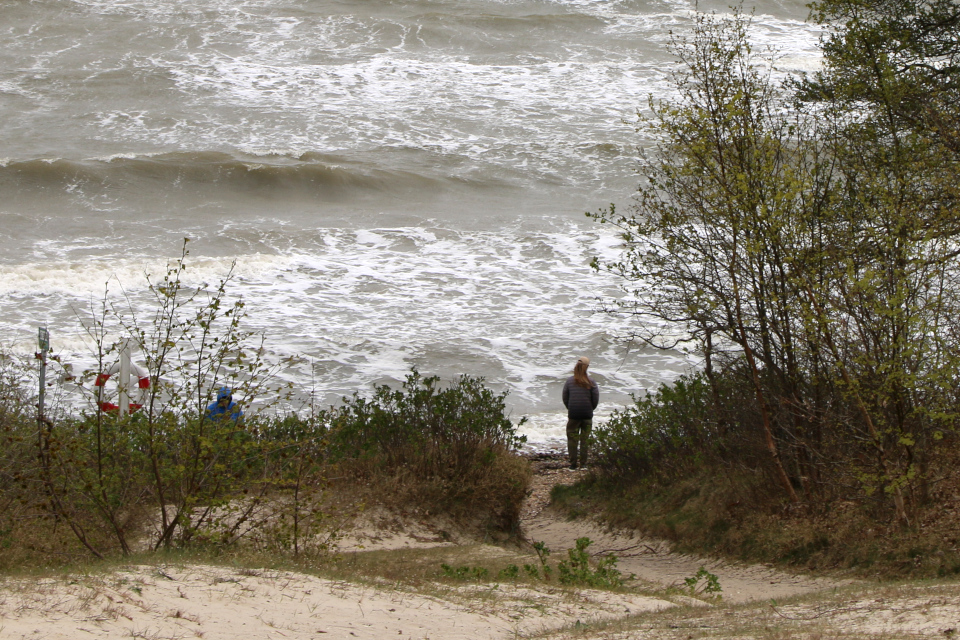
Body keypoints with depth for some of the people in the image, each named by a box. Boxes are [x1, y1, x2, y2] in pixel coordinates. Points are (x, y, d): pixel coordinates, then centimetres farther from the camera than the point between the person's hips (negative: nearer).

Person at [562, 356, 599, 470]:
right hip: (587, 414, 0)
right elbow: (596, 399, -4)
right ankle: (583, 463, 7)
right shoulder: (591, 383, -5)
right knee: (585, 439, 8)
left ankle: (573, 463, 2)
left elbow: (565, 398, 2)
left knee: (572, 439, 5)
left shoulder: (569, 381, -3)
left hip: (573, 414, 0)